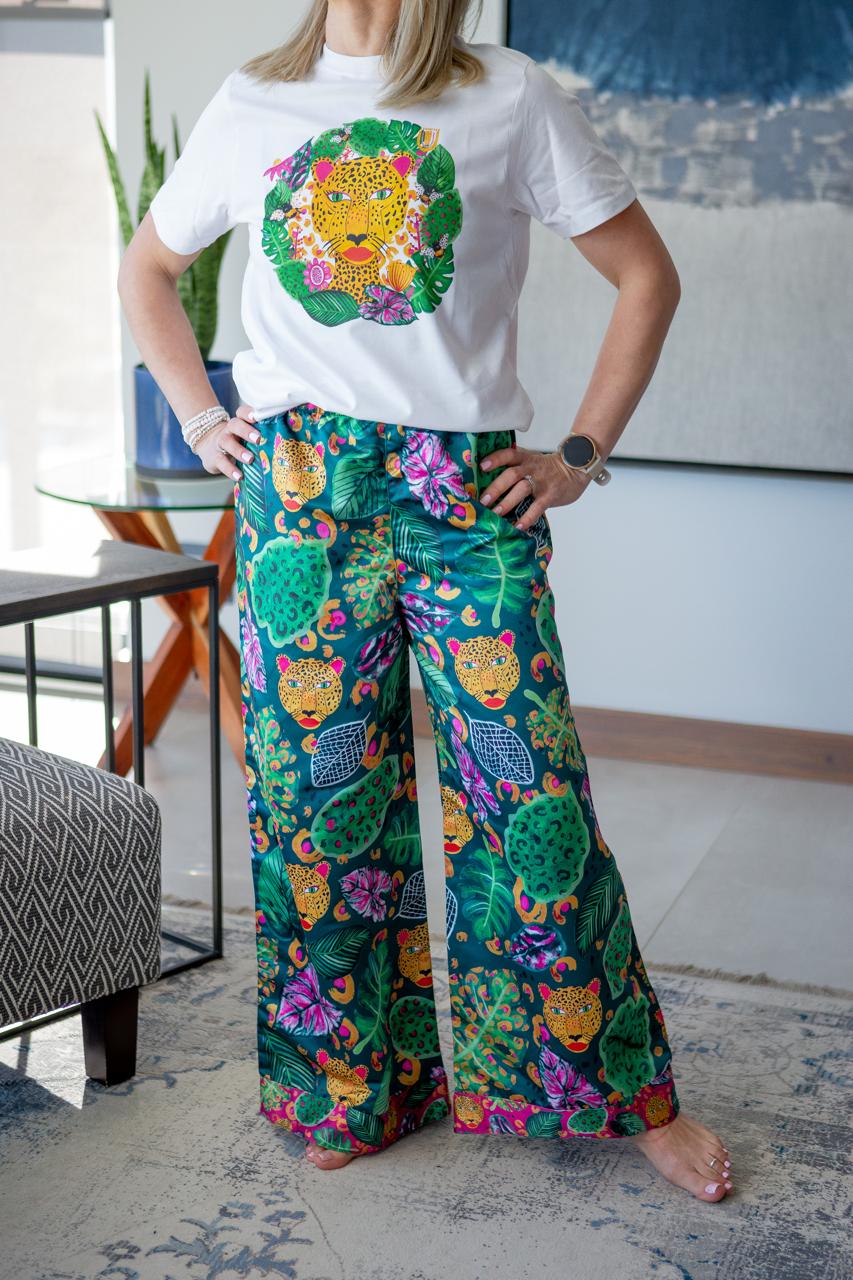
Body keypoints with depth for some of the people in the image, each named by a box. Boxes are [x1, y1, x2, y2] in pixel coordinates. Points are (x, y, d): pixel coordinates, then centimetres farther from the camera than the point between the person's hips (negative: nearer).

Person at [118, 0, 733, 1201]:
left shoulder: (513, 97, 3)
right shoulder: (249, 104, 11)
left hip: (472, 492, -2)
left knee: (526, 787, -1)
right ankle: (345, 1085, 24)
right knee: (319, 787, 6)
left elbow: (646, 275, 6)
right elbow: (148, 268, 24)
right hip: (300, 492, 2)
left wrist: (581, 454, 0)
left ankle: (630, 1094, 16)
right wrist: (204, 418, 11)